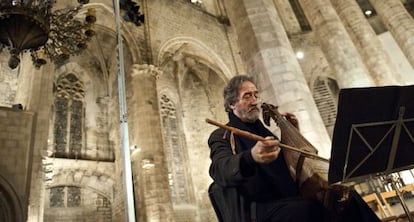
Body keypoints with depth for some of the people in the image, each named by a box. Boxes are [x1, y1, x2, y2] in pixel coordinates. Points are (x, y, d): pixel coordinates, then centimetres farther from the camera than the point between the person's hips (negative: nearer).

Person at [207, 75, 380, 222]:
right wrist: (251, 157, -44)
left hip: (291, 200, 7)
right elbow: (220, 169, -23)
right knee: (309, 208, -36)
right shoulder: (222, 136, 1)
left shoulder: (261, 129, 22)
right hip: (260, 208, -6)